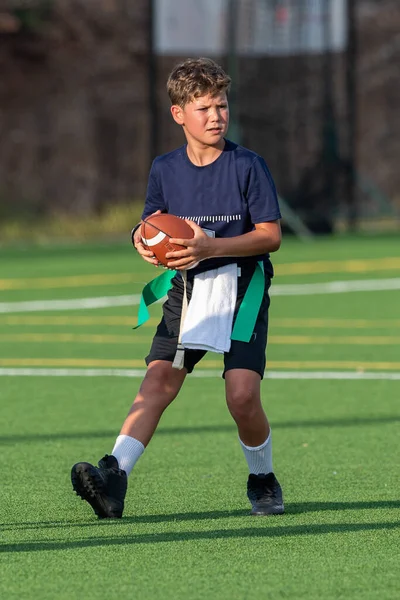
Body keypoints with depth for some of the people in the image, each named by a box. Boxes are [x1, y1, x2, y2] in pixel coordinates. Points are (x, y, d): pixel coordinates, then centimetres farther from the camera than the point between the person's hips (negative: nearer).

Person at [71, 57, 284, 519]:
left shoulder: (248, 166, -7)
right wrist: (145, 242, -9)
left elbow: (270, 235, -9)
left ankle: (262, 481, 9)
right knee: (158, 381, -15)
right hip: (187, 290, 3)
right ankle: (114, 477, -27)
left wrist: (211, 247, -21)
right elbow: (153, 226, 16)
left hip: (243, 291, -3)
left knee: (242, 394, -16)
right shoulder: (164, 170, 5)